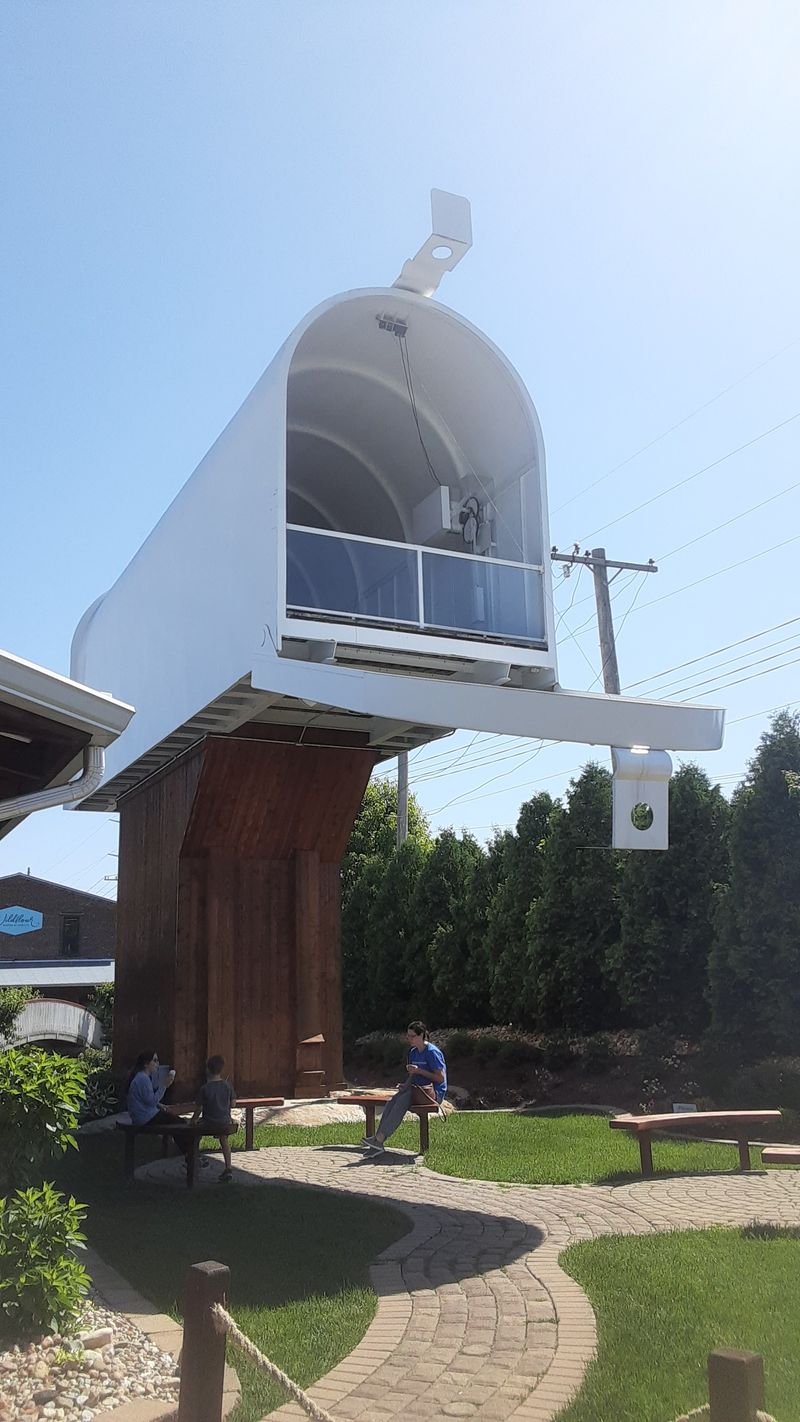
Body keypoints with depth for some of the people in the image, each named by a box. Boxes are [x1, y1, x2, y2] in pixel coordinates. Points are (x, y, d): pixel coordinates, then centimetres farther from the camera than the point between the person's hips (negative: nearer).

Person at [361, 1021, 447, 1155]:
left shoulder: (432, 1052, -11)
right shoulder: (413, 1052, 15)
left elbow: (440, 1078, -15)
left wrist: (418, 1071, -17)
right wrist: (405, 1084, 0)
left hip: (433, 1093, -8)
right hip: (416, 1090, 8)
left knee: (402, 1101, -28)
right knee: (391, 1102, -16)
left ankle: (379, 1138, -29)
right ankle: (377, 1144, -23)